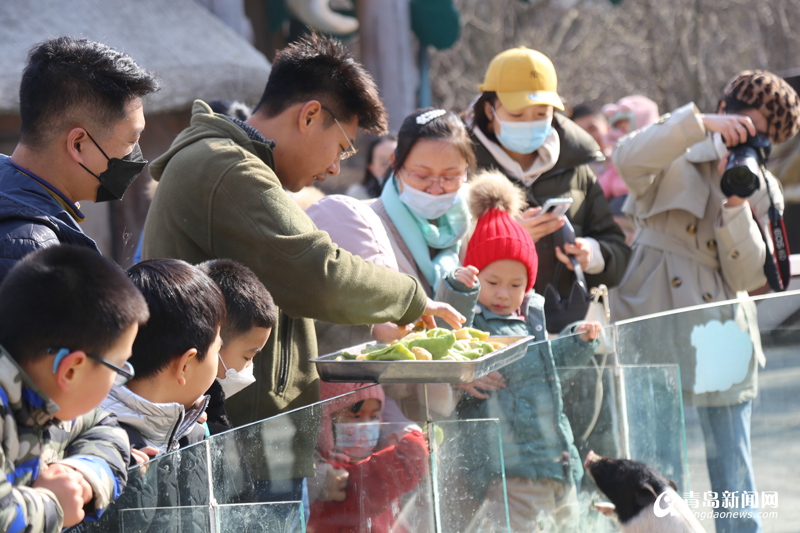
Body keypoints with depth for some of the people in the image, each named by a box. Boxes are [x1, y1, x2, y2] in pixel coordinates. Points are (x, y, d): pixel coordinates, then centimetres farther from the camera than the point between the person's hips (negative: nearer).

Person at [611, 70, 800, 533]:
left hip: (722, 342, 3)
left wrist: (737, 207, -12)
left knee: (734, 481, 4)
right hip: (655, 332, -3)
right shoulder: (678, 162, 2)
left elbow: (748, 277, 1)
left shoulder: (762, 192, 11)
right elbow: (628, 160, -22)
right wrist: (702, 124, -28)